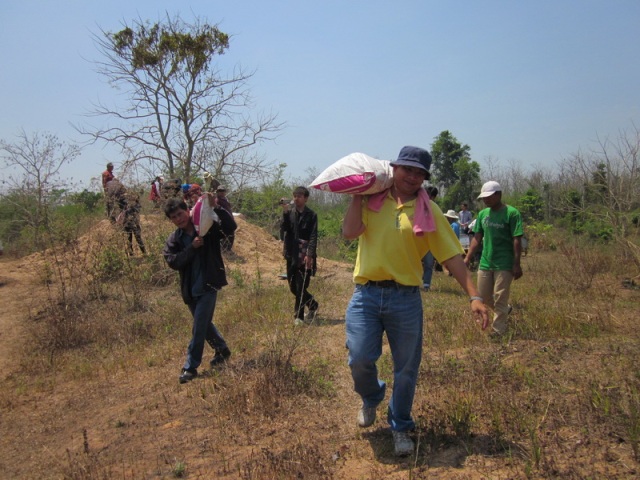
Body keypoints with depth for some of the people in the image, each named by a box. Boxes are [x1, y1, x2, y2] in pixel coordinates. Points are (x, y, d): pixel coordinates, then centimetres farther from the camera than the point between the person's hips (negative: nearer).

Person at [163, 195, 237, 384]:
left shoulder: (207, 227, -7)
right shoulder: (173, 240, 3)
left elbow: (231, 226, -19)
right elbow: (172, 262, -10)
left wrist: (216, 208, -32)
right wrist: (192, 247, -21)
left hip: (208, 285, -5)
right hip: (190, 289, 6)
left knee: (199, 328, -4)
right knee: (204, 324, 20)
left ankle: (190, 367, 8)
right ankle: (222, 349, 43)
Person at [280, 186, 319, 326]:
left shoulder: (311, 215, 1)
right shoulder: (289, 213, 9)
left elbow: (313, 237, -6)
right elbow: (283, 230, -7)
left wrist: (310, 254, -17)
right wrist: (285, 212, -16)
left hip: (305, 256, -4)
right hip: (292, 255, 4)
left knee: (300, 287, -5)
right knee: (293, 287, 9)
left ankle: (298, 316, 8)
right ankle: (313, 305, 30)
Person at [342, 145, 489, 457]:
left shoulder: (428, 211, 2)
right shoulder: (371, 201, 4)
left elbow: (451, 256, -1)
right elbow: (349, 232, -12)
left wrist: (474, 295, -8)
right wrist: (358, 193, -7)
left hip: (405, 298, 0)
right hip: (366, 294, 0)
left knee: (406, 369, 9)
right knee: (359, 358, -6)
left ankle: (400, 427, 34)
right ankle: (371, 399, 31)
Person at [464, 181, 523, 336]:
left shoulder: (511, 213, -11)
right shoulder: (482, 214, 7)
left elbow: (517, 240, -13)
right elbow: (477, 238, 10)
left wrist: (517, 264, -16)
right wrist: (467, 258, 3)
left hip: (504, 264, -6)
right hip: (485, 262, 6)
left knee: (500, 299, -1)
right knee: (484, 296, 14)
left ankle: (498, 331, 10)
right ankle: (506, 309, 40)